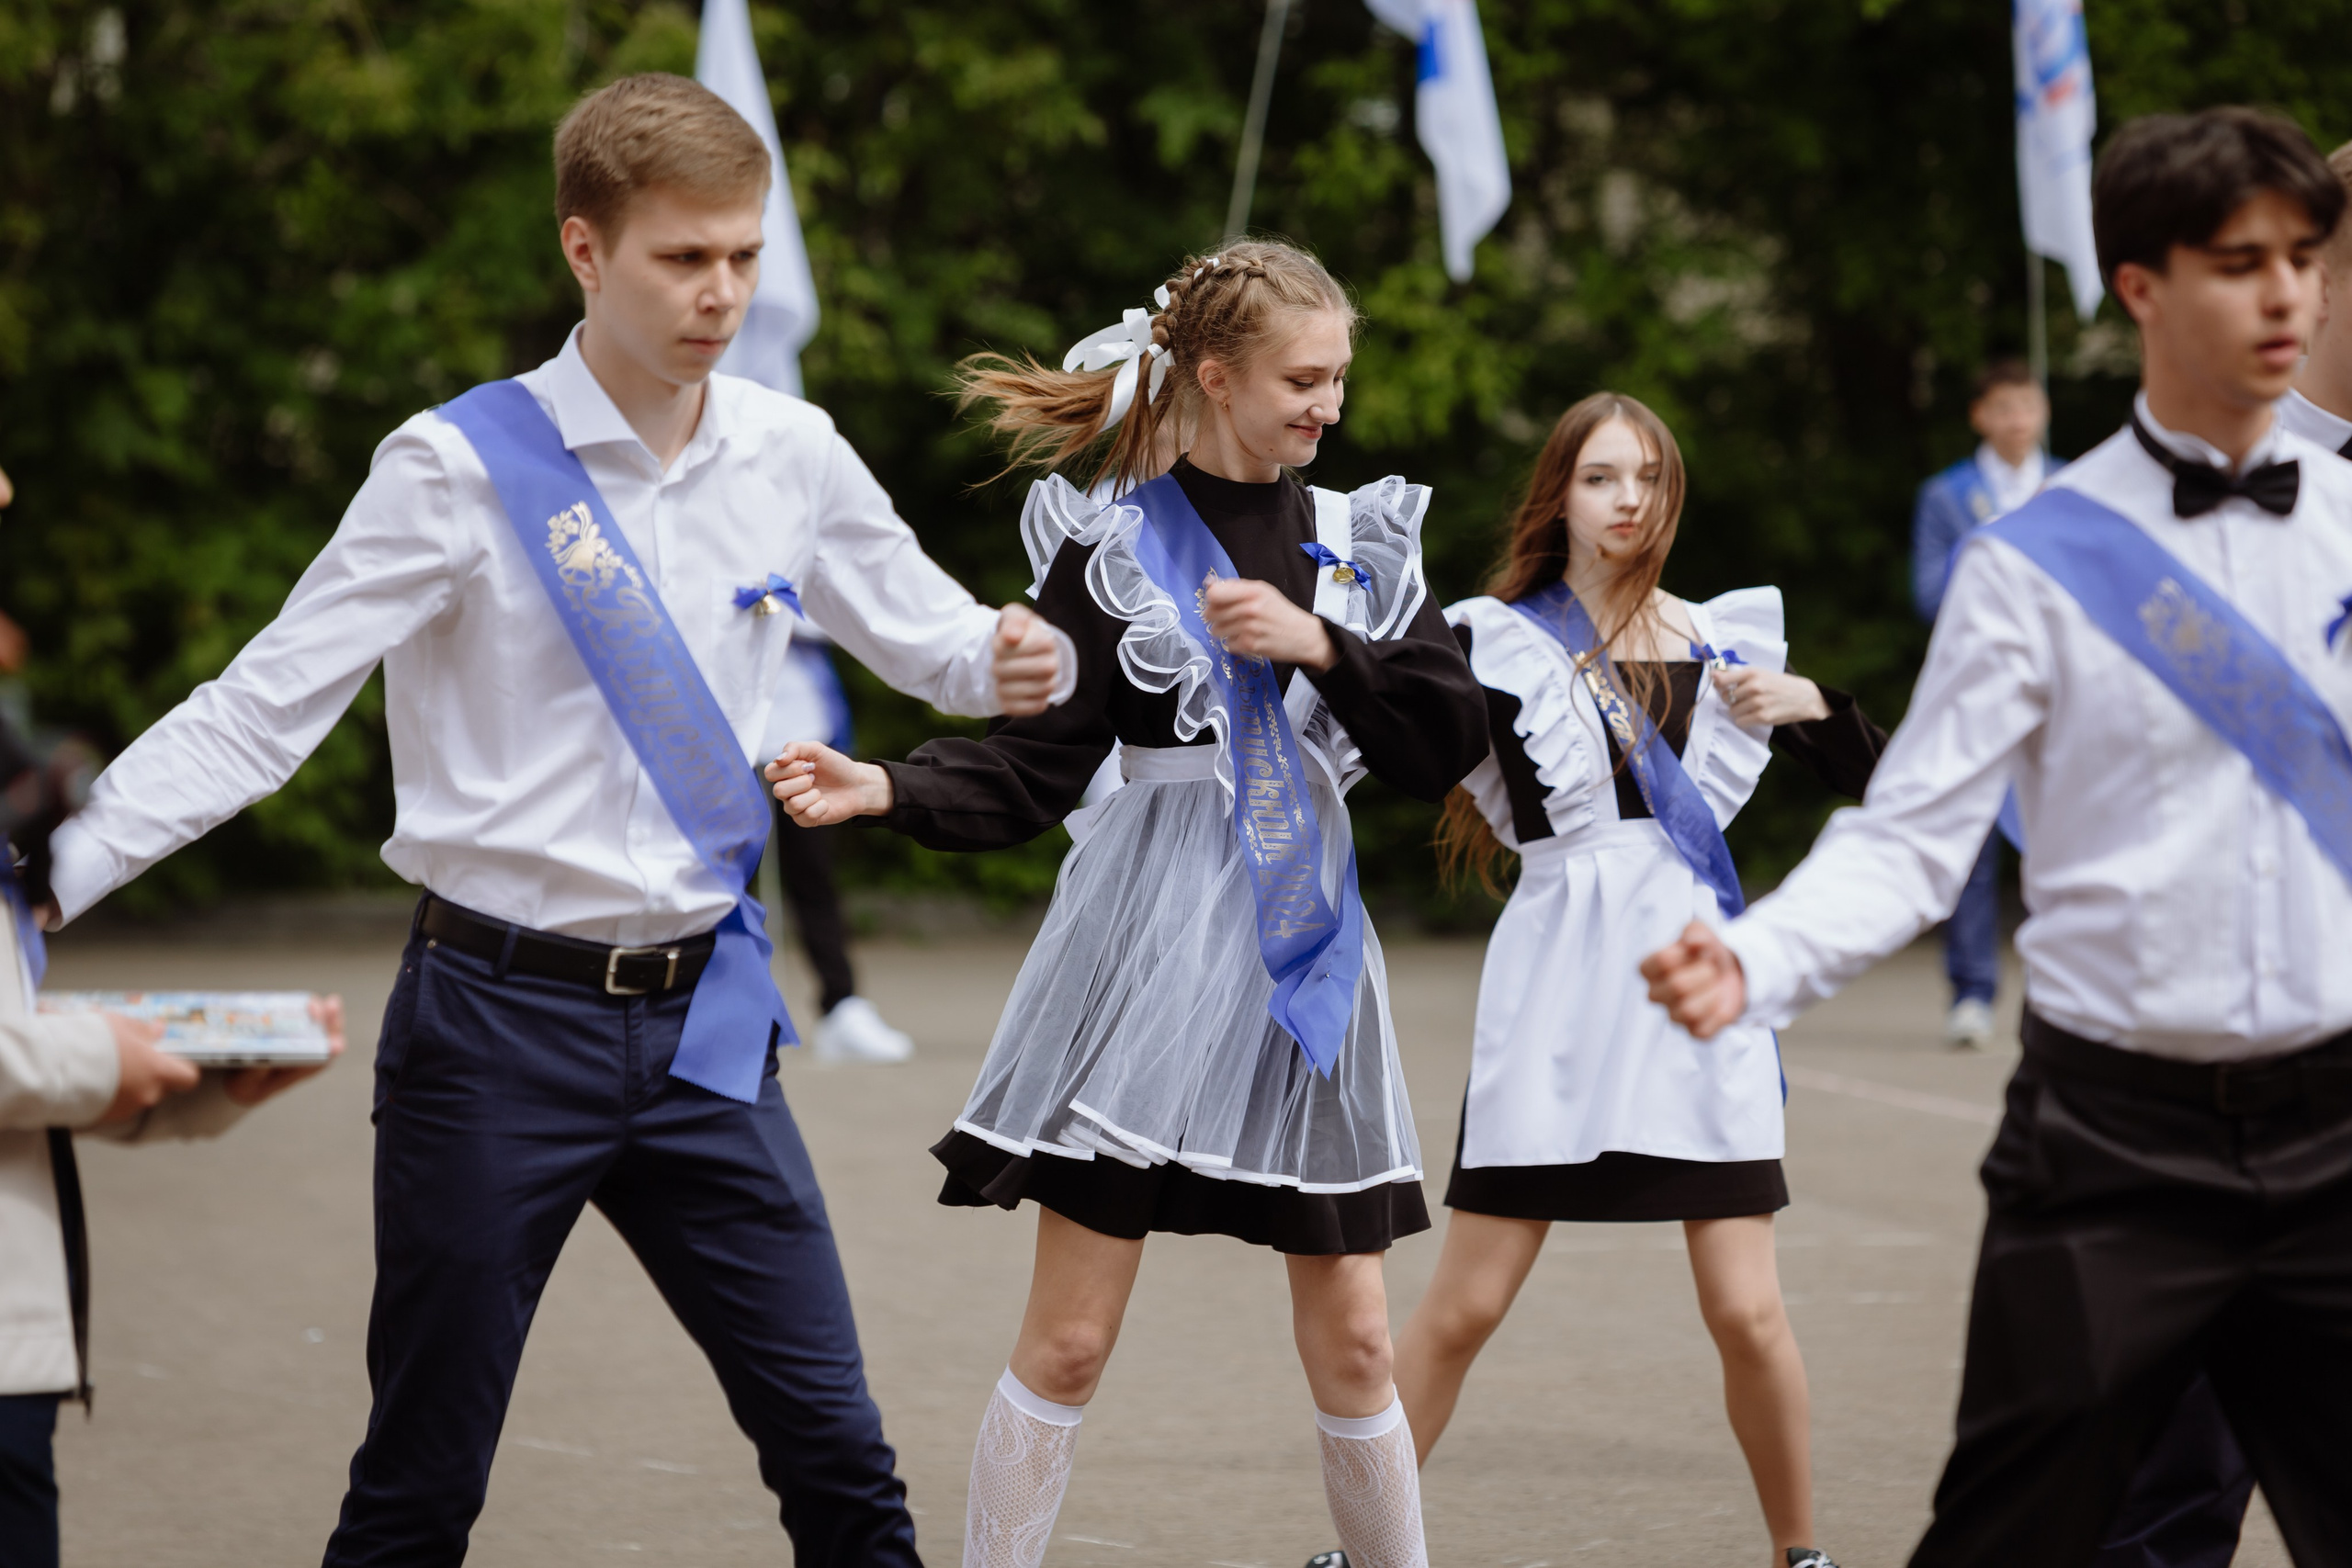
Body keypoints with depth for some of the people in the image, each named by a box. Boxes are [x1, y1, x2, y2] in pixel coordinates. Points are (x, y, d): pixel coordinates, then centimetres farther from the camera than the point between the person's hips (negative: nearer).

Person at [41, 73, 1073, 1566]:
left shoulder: (790, 454, 4)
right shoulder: (465, 468, -10)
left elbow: (927, 634, 18)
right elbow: (261, 711, -11)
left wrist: (1017, 660, -6)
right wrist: (54, 873, -20)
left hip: (704, 1013, 4)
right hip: (505, 1020, -4)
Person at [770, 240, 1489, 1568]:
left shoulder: (1363, 542, 10)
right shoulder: (1113, 545, -1)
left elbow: (1451, 744, 2)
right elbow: (1035, 767, -5)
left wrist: (1319, 645, -11)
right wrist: (883, 790, -22)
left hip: (1310, 940, 3)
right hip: (1150, 954, -3)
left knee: (1352, 1342, 7)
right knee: (1068, 1342, -4)